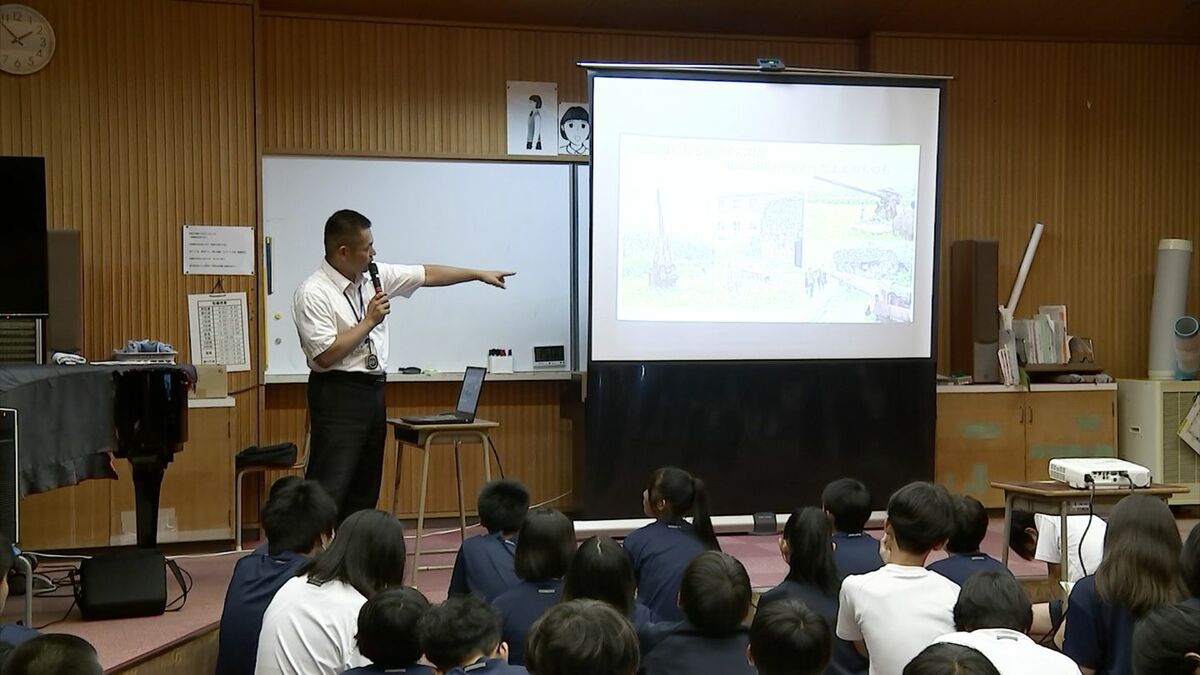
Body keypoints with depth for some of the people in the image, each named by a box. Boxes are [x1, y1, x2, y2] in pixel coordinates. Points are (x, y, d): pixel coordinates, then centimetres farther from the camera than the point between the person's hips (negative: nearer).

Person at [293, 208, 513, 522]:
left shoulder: (375, 275, 6)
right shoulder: (313, 294, -14)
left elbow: (427, 275, 15)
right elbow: (325, 355, -20)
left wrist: (480, 274, 18)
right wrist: (369, 322, -15)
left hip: (373, 390, 8)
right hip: (338, 394, -8)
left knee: (364, 490, 12)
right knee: (329, 488, -12)